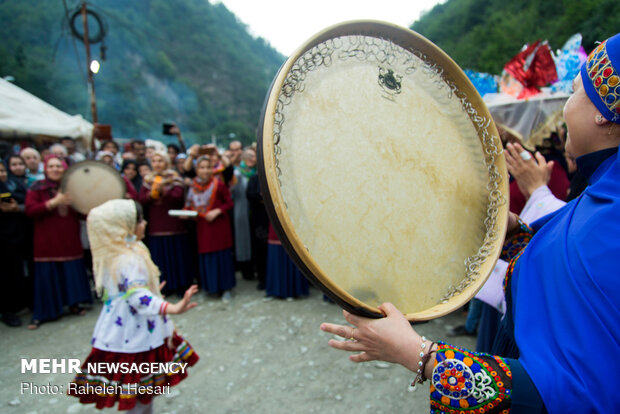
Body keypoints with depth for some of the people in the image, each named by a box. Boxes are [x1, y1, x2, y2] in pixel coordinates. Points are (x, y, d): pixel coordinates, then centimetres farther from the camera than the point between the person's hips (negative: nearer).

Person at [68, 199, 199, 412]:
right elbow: (139, 297, -35)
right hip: (136, 334, -9)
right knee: (141, 395, 5)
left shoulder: (109, 256, 7)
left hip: (117, 329, 9)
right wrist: (172, 308, -49)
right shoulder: (131, 260, -24)